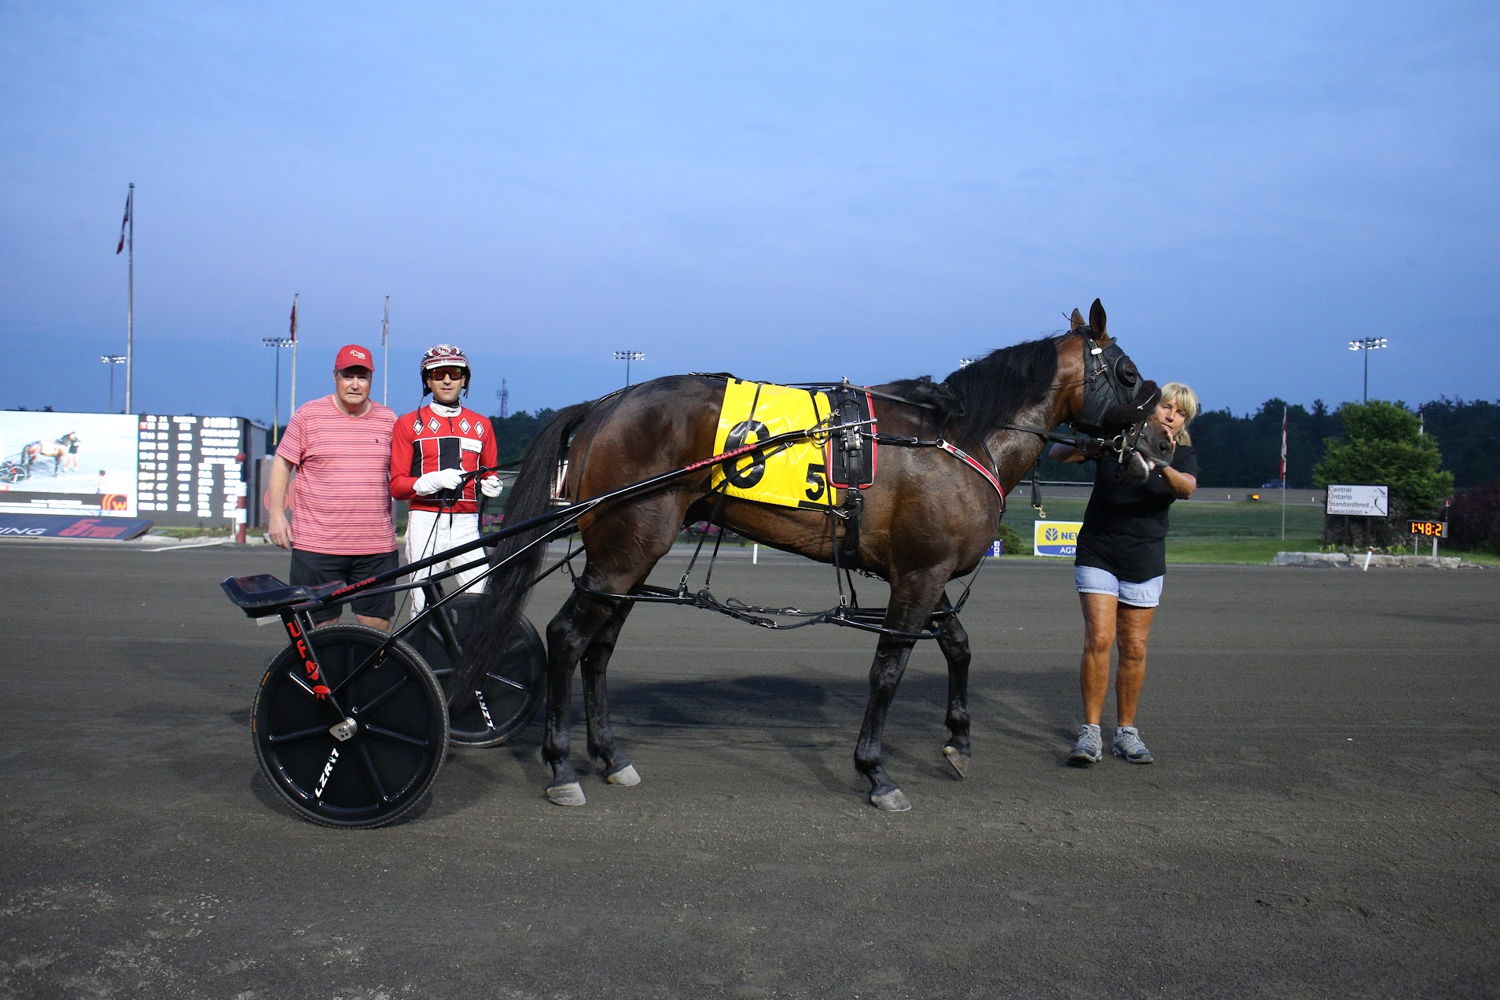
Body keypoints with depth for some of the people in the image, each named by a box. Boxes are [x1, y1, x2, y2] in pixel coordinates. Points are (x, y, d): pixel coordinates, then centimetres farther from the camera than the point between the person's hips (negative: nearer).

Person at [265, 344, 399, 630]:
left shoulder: (388, 419, 10)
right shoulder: (308, 415, 3)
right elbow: (281, 464, 7)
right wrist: (277, 515, 1)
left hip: (377, 546, 2)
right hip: (317, 544, -2)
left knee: (377, 627, 3)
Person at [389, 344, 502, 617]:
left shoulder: (480, 424, 17)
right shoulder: (409, 423, 9)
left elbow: (490, 474, 22)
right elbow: (397, 486, 3)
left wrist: (491, 485, -2)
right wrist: (433, 481, -15)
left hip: (466, 524, 2)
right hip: (425, 523, -2)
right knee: (424, 609, -4)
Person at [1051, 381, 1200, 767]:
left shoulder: (1183, 455, 1)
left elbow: (1187, 488, -21)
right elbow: (1058, 454, -9)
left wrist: (1161, 466, -43)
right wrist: (1079, 445, -32)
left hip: (1145, 562, 2)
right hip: (1097, 556, -2)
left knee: (1134, 649, 4)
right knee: (1099, 639, -11)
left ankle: (1126, 731, 18)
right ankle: (1090, 732, -4)